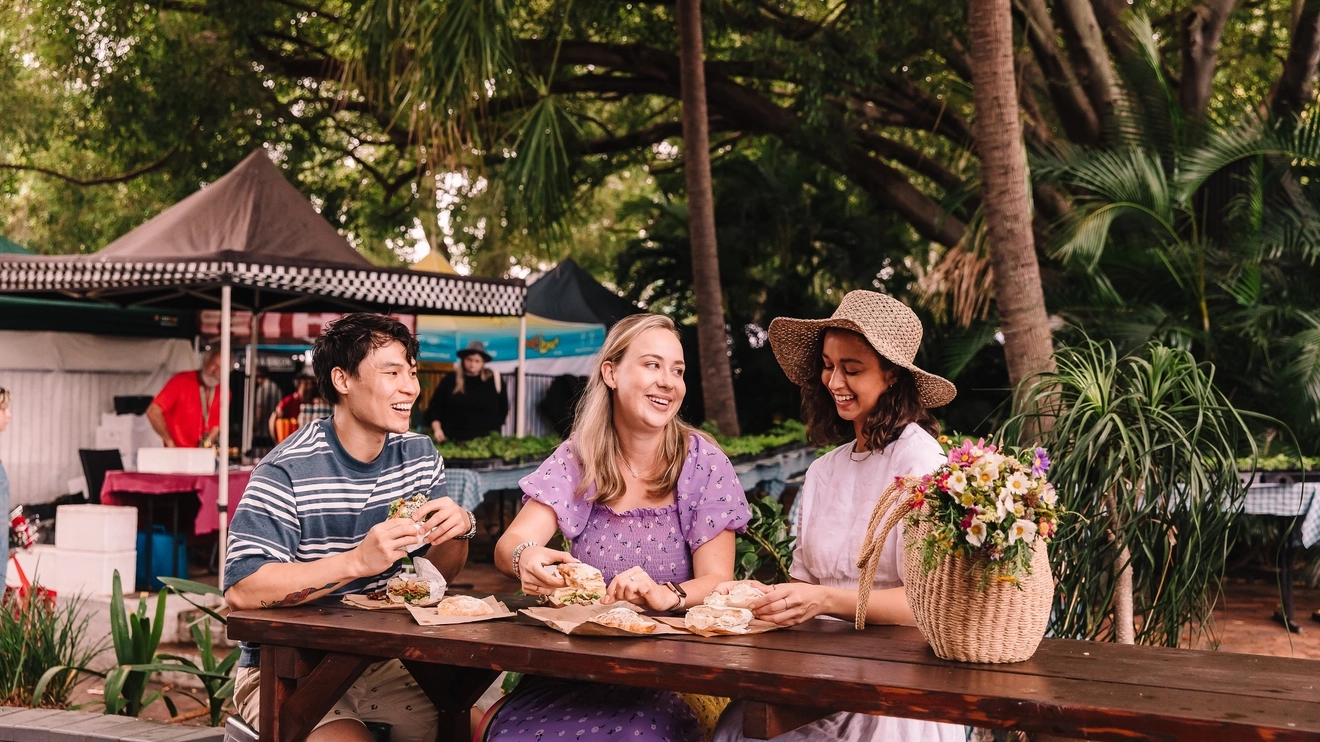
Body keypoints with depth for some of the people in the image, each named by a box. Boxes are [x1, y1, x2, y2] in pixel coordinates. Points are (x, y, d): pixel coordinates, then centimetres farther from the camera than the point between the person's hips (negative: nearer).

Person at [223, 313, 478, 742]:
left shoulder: (421, 458, 4)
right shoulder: (287, 472, -18)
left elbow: (437, 574, 11)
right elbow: (240, 591, -26)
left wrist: (458, 529, -11)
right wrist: (357, 562, -33)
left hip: (381, 659, 5)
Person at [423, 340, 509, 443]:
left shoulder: (493, 380, 3)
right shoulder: (450, 379, 3)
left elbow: (503, 407, 14)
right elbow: (434, 407, 6)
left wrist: (494, 428, 10)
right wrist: (437, 429, -6)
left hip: (485, 440, 0)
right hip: (453, 439, 0)